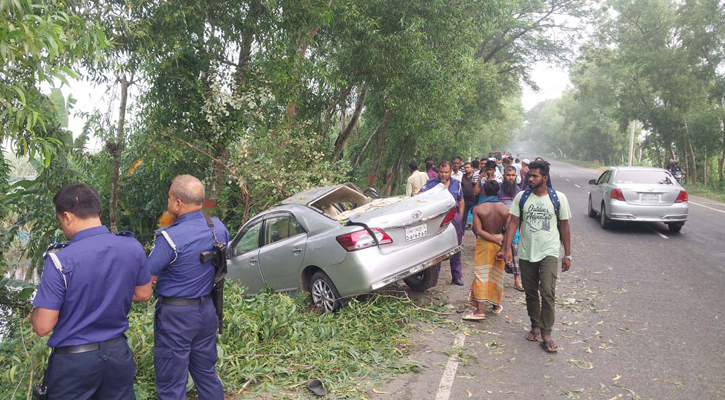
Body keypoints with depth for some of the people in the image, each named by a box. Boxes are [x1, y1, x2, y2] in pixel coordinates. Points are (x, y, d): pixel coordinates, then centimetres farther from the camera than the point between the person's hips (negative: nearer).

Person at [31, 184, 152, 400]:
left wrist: (36, 310, 4)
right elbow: (143, 294, 6)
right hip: (118, 352, 4)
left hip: (74, 359, -3)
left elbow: (43, 326, -16)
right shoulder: (133, 247, -8)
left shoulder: (60, 260, -22)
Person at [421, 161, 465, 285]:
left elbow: (461, 202, 16)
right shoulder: (431, 183, 0)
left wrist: (460, 218, 10)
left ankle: (457, 276, 20)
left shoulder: (456, 184, 10)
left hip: (453, 218, 3)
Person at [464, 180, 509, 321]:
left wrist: (497, 241, -15)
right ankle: (496, 306, 30)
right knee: (497, 275, 17)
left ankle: (480, 310, -11)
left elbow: (479, 231, -17)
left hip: (484, 242, -3)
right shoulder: (505, 209, -3)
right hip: (500, 242, 3)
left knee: (481, 275, -3)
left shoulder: (477, 209, -10)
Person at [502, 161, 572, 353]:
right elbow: (513, 222, -1)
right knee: (531, 292, 12)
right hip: (526, 253, 3)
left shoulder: (558, 198, -3)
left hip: (549, 253, -3)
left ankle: (546, 333, -5)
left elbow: (564, 226, 2)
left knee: (547, 293, -13)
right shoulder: (521, 197, 2)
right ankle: (535, 326, 29)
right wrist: (507, 248, -10)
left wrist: (567, 255, 3)